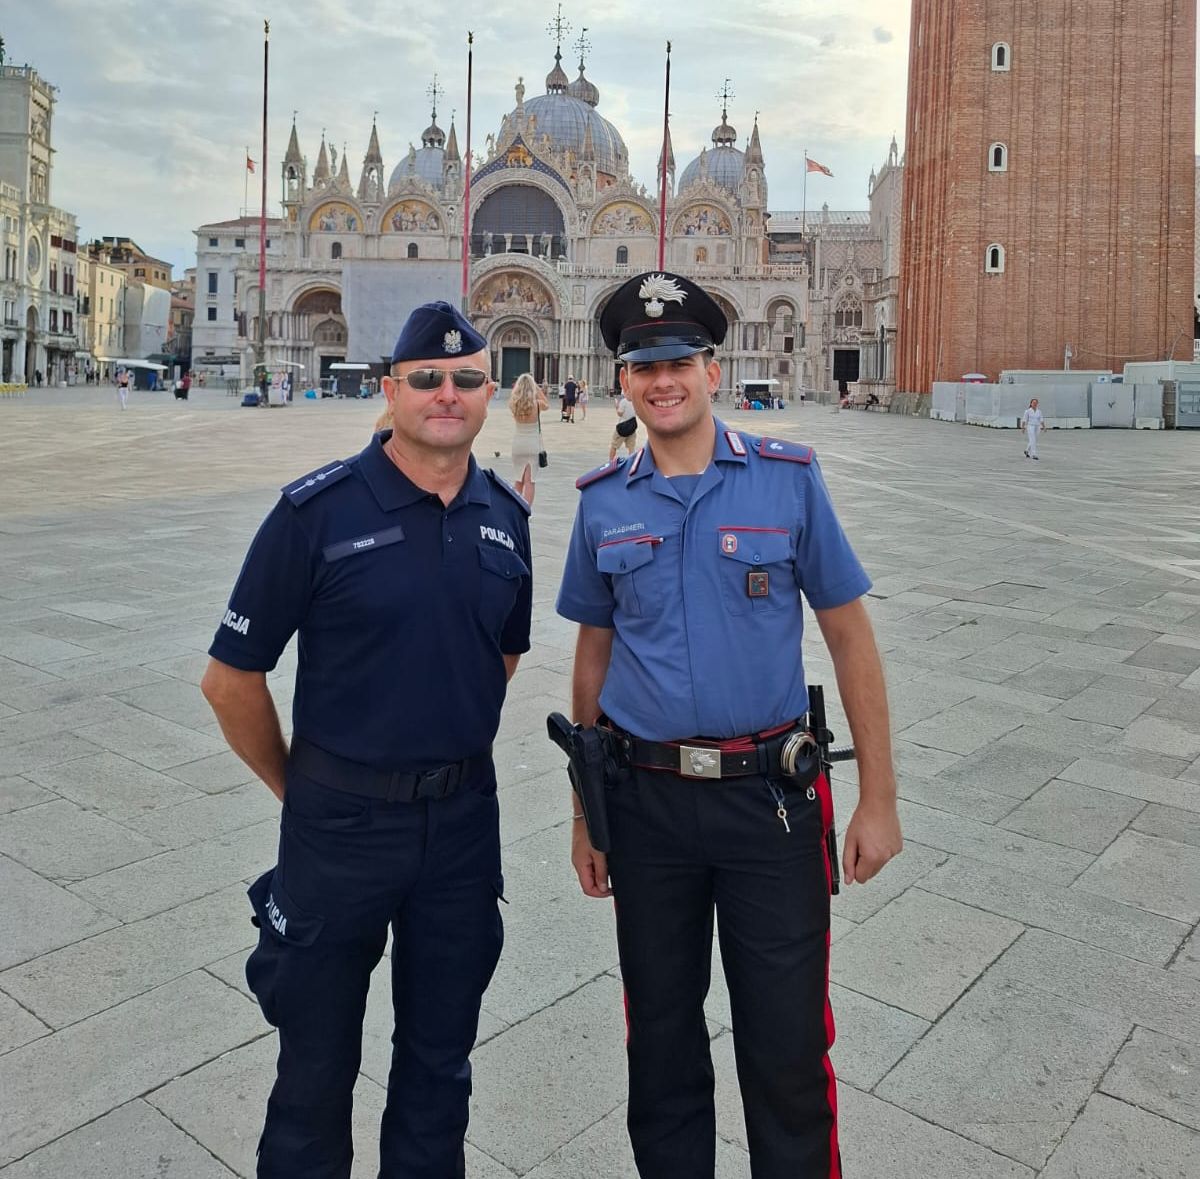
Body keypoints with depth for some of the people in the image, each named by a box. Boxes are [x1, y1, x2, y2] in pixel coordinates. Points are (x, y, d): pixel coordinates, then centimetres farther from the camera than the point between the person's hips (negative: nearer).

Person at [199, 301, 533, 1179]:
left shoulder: (506, 516, 1)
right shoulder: (318, 511, -13)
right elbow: (232, 678, -8)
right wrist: (297, 786, 1)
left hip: (465, 818, 4)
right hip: (341, 820, -3)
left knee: (440, 1060, 21)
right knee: (318, 1065, 16)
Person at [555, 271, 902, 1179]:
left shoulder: (789, 478, -5)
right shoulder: (604, 502, 2)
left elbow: (850, 635, -1)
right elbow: (594, 654, 9)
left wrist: (879, 799, -3)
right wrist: (586, 812, 11)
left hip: (770, 796, -2)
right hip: (646, 800, 2)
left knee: (788, 1044, 8)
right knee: (660, 1036, 18)